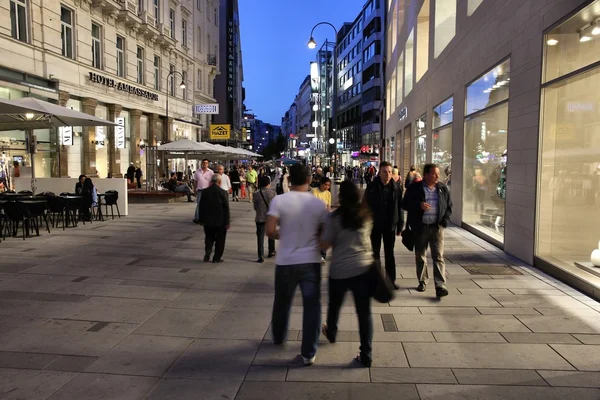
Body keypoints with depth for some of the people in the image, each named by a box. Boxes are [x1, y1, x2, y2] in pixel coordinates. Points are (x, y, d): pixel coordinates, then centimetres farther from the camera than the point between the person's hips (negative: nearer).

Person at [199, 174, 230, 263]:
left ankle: (208, 251, -3)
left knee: (209, 237, 18)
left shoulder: (205, 192, -1)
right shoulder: (222, 192, -11)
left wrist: (202, 220, 14)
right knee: (220, 239, 9)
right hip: (220, 221, -3)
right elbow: (226, 208, -10)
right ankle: (217, 258, 12)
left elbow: (201, 206, 5)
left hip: (208, 221, 3)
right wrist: (227, 222, -4)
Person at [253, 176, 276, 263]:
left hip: (260, 218, -1)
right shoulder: (273, 193, -7)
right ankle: (271, 252, 33)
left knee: (260, 237, 0)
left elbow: (255, 207, 0)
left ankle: (261, 256, -7)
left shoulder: (257, 194, -7)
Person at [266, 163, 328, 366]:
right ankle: (309, 353, 11)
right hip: (311, 261, 0)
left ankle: (278, 337, 43)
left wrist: (283, 235, 3)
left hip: (286, 261, 0)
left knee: (282, 302, 21)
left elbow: (270, 231, -16)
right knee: (311, 305, 8)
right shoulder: (318, 203, -5)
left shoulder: (279, 200, -10)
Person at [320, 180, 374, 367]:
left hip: (340, 269, -2)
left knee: (334, 305, 23)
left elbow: (325, 244, -6)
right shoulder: (366, 215, 3)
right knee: (364, 312, 5)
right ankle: (366, 355, 7)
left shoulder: (334, 217, -9)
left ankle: (331, 333, 48)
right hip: (363, 267, 2)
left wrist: (324, 228, 9)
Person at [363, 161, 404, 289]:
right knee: (374, 252, 11)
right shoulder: (372, 187, -8)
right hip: (375, 225, 0)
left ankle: (391, 279, 18)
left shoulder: (397, 187, -5)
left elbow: (400, 208, -1)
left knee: (390, 253, 10)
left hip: (390, 226, 1)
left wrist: (400, 226, -1)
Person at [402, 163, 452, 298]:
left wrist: (445, 220, -1)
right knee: (420, 256, 11)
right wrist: (419, 205, -18)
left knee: (438, 257, -5)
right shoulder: (414, 188, -3)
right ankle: (422, 281, 27)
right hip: (420, 227, 0)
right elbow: (405, 204, -2)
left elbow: (449, 206, 14)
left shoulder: (443, 188, 6)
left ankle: (440, 286, -6)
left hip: (437, 227, 1)